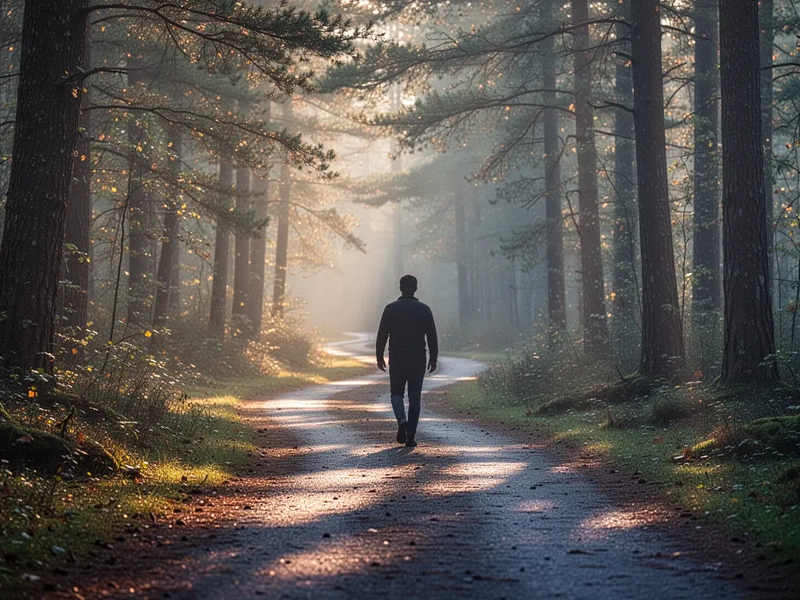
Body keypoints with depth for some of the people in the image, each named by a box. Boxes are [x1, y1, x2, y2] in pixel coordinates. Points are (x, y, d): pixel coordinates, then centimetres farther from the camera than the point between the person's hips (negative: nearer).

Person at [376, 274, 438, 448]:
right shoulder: (424, 309, 1)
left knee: (397, 393, 13)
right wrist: (433, 358, 8)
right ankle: (411, 436, 3)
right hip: (418, 359, 1)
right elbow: (432, 336, 2)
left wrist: (379, 356, 5)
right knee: (415, 397, 6)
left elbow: (382, 335, -3)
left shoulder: (391, 308, -2)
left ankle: (402, 420, -14)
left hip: (397, 358, -1)